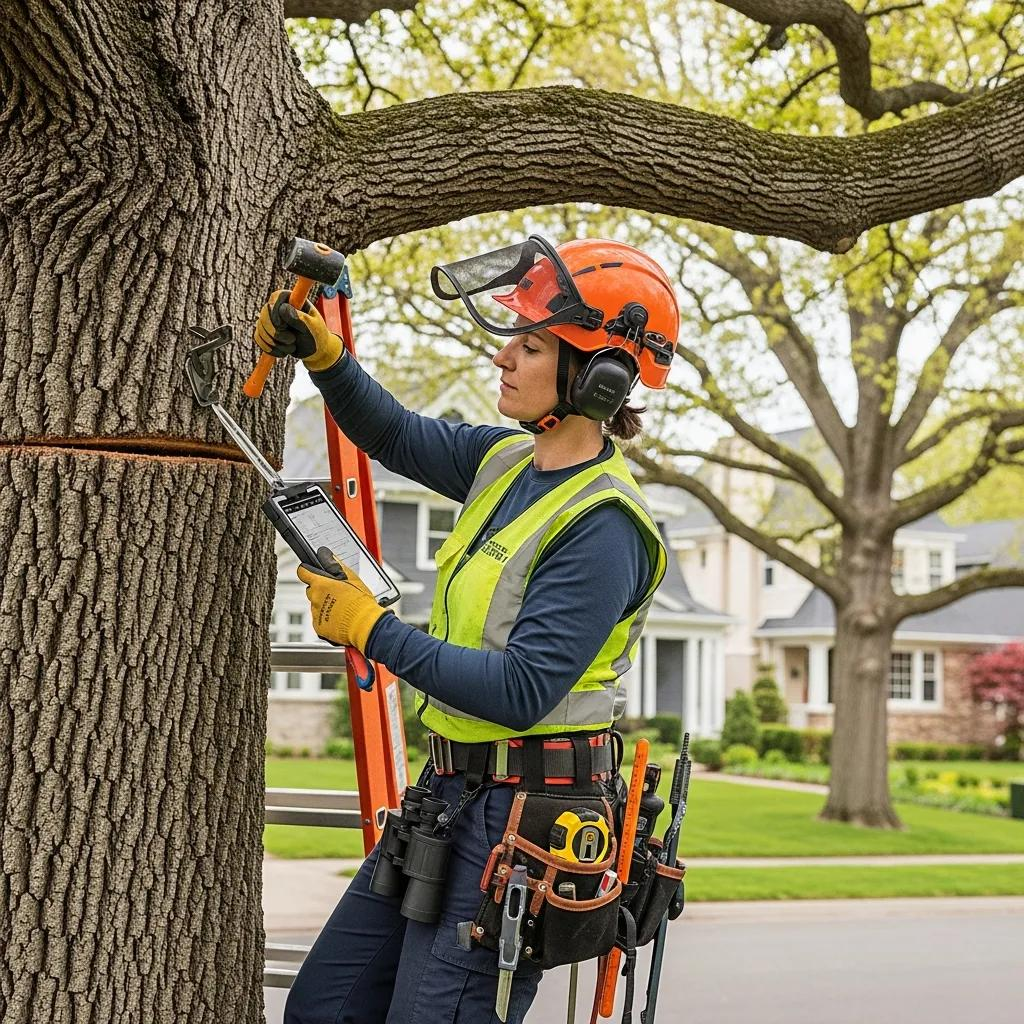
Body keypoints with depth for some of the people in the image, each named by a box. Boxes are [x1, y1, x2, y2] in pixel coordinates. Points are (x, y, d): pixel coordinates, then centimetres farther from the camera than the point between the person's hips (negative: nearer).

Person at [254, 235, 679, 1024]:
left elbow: (520, 693, -26)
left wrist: (373, 630, -18)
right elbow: (395, 435, 23)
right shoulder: (507, 460, 6)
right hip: (451, 788, 9)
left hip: (525, 812, -9)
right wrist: (322, 355, 6)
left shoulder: (602, 527, -20)